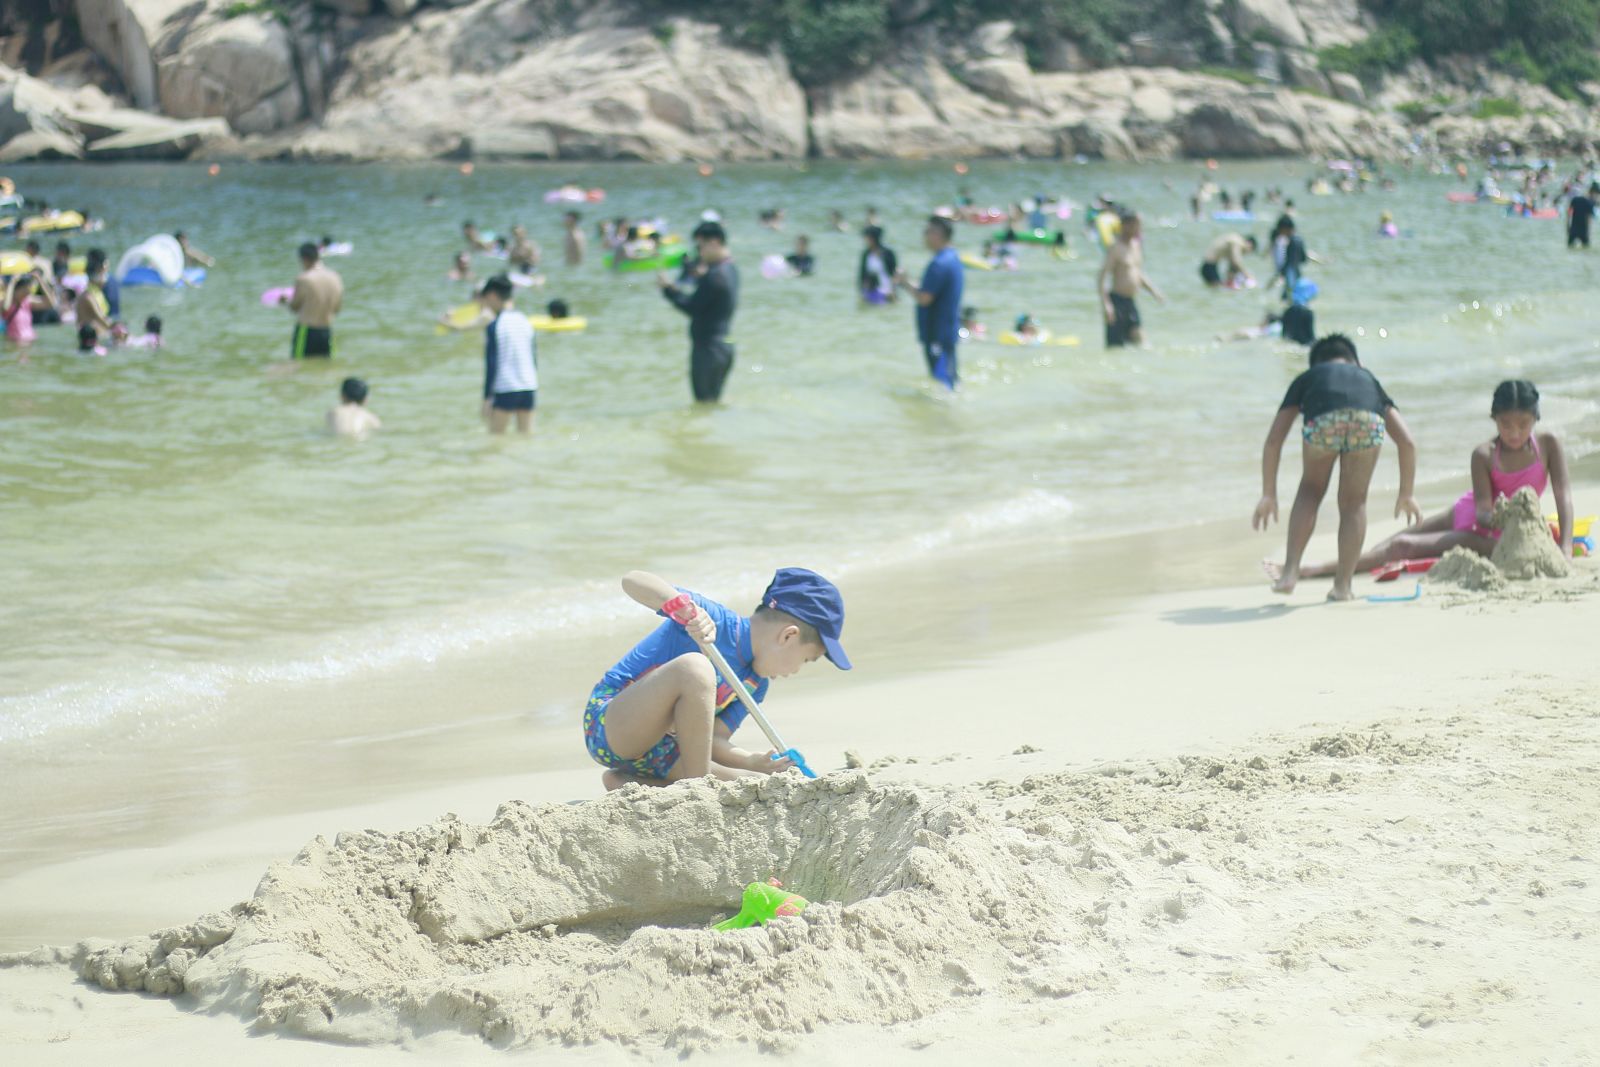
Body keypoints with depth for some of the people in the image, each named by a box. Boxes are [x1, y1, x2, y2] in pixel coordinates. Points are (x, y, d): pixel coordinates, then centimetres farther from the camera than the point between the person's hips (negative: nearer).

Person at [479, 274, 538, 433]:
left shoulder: (494, 326, -8)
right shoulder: (525, 322, 8)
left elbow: (491, 364, -10)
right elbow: (534, 360, 13)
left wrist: (487, 398, -7)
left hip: (505, 390, -5)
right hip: (529, 389, 5)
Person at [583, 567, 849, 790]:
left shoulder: (756, 685, 8)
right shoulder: (715, 620, -17)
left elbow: (714, 739, 0)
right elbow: (632, 581, -27)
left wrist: (753, 762, -19)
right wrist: (687, 609, -44)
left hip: (654, 750, 9)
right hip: (606, 726, -9)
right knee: (694, 667, -32)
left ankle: (628, 782, 2)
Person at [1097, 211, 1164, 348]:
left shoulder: (1137, 245, 13)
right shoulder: (1115, 248, -11)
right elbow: (1102, 277, -15)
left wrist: (1153, 290, 13)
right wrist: (1106, 304, -24)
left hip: (1131, 301, 7)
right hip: (1117, 300, -7)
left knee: (1139, 340, -5)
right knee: (1115, 347, -6)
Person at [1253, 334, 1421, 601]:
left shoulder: (1307, 379, 39)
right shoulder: (1368, 379, 42)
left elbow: (1273, 440, 30)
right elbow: (1406, 441, 33)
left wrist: (1269, 495, 35)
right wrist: (1406, 494, 41)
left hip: (1323, 420, 0)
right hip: (1368, 422, 1)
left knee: (1310, 490, 26)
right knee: (1353, 502, 21)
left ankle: (1290, 571, 17)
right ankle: (1342, 585, 18)